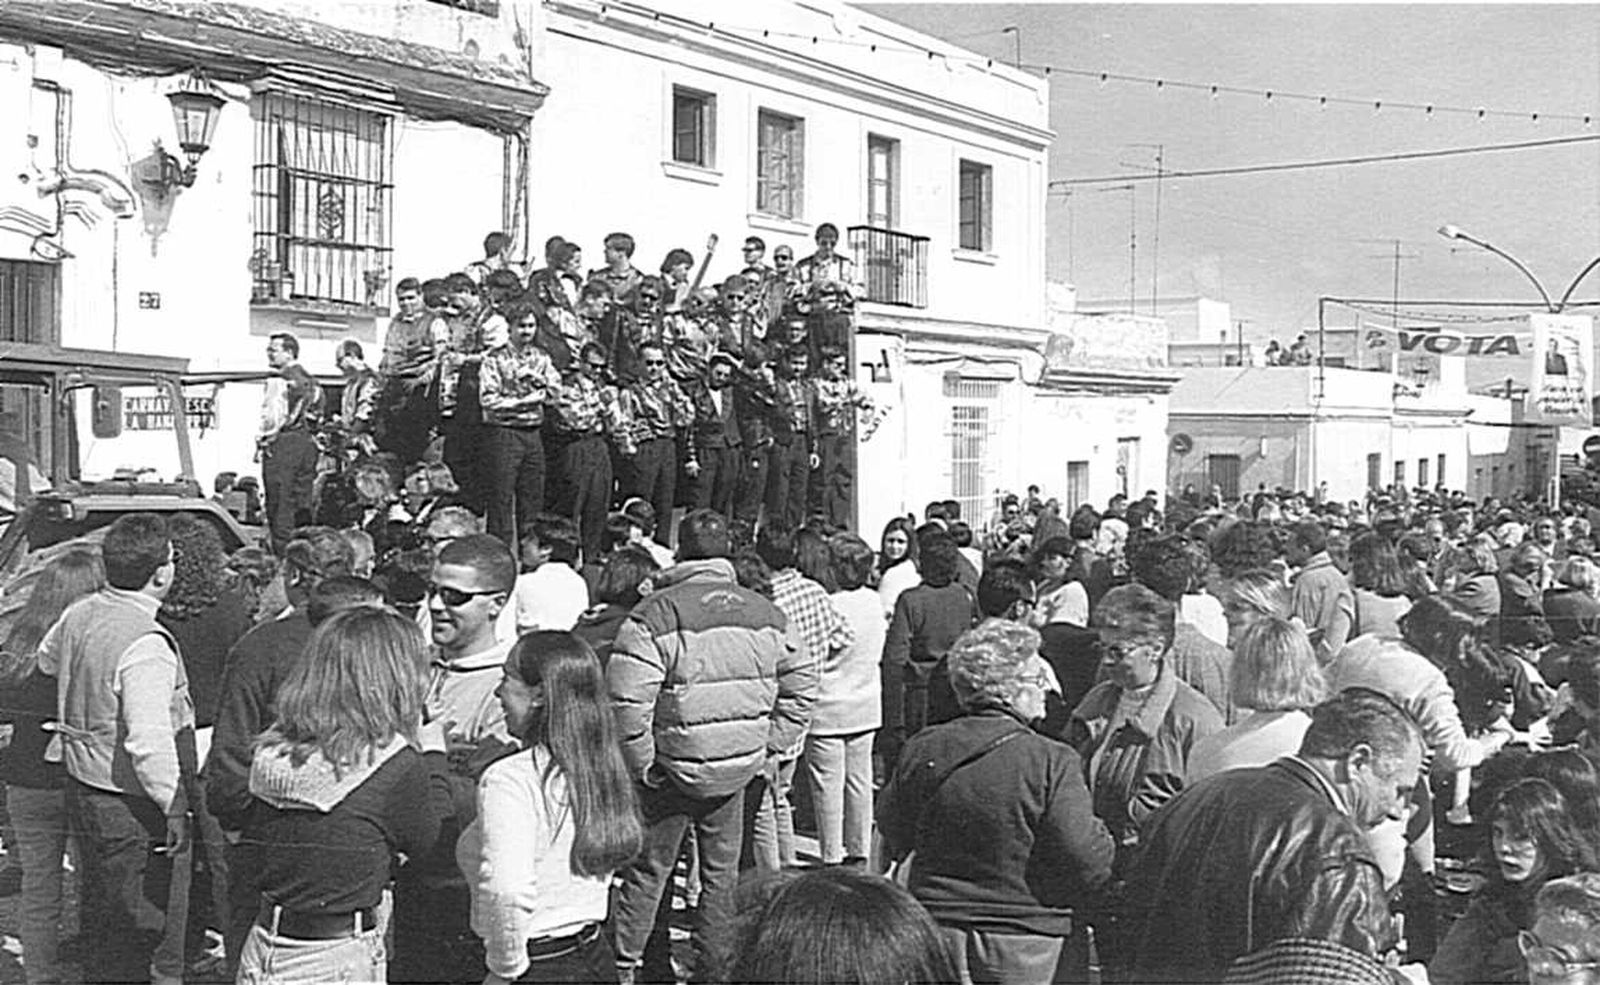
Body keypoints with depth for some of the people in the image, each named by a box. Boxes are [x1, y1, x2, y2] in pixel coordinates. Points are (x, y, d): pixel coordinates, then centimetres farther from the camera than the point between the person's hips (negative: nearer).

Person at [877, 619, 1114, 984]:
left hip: (938, 925, 4)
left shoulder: (922, 750, -5)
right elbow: (1088, 862, -19)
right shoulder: (1051, 762, -18)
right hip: (1021, 940, -3)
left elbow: (894, 831, 9)